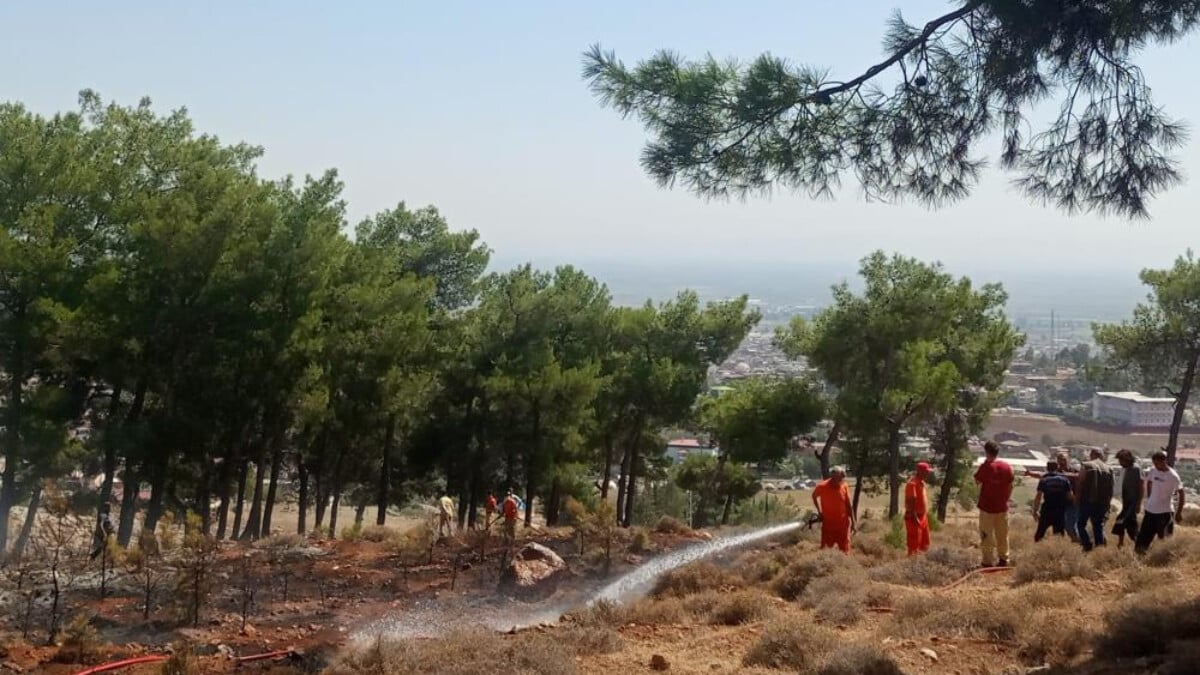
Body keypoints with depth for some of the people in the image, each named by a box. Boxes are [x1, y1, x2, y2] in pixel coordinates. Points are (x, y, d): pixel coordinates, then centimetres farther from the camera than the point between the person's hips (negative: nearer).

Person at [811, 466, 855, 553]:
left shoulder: (844, 486, -8)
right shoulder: (822, 487, -13)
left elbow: (848, 505, 0)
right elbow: (814, 496, 8)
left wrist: (853, 522, 0)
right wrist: (819, 511, 3)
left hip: (843, 524, 1)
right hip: (828, 523, -1)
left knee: (845, 550, 8)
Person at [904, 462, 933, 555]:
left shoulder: (921, 482, 12)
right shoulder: (913, 483, -19)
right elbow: (910, 502, -24)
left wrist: (926, 514, 19)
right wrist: (915, 518, -27)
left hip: (922, 516, 10)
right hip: (914, 518, -10)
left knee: (924, 545, 14)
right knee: (914, 545, -6)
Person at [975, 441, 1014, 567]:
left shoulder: (985, 466, -15)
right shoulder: (1007, 466, -1)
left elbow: (977, 481, -1)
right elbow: (1010, 486, 5)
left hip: (987, 506, -4)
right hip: (1002, 507, 4)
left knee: (987, 535, 4)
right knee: (1002, 535, 16)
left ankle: (988, 562, 5)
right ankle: (1003, 560, 22)